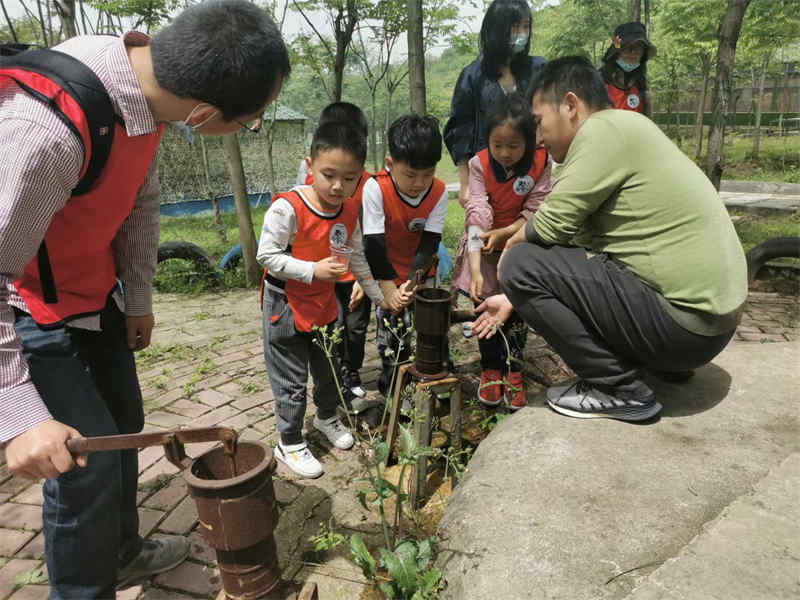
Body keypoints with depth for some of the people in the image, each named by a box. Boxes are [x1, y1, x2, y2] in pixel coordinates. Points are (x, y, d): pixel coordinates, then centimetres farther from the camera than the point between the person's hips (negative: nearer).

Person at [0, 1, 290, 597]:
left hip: (96, 292, 8)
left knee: (123, 421, 18)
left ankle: (122, 552, 43)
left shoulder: (146, 72, -12)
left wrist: (138, 298, 9)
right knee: (90, 459, -6)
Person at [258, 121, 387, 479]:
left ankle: (327, 416, 49)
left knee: (329, 368, 22)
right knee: (291, 380, 5)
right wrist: (313, 270, -29)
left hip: (324, 304, 6)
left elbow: (356, 258, 8)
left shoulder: (350, 211, -5)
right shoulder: (287, 208, -24)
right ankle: (289, 443, 25)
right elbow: (267, 255, -21)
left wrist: (380, 296, 11)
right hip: (285, 306, -6)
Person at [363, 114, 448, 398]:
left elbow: (429, 243, -15)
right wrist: (389, 288, -22)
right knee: (391, 329, 0)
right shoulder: (375, 188, -24)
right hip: (385, 273, -2)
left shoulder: (439, 192, -14)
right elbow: (373, 243, -22)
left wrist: (412, 281, -27)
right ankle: (391, 384, 20)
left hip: (421, 271, 3)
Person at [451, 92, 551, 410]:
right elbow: (477, 215, -25)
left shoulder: (540, 163, -13)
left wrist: (503, 233, -25)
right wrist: (475, 269, -33)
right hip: (483, 245, 0)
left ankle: (513, 370, 12)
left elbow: (535, 211, -11)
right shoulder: (479, 164, -15)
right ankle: (490, 368, 14)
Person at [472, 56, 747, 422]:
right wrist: (514, 300, 19)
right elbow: (572, 235, 17)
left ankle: (619, 389, -3)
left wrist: (511, 245, 5)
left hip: (684, 321, -10)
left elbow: (552, 225, -19)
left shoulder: (605, 128, -13)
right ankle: (666, 364, 18)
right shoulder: (620, 134, 16)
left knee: (522, 264, -11)